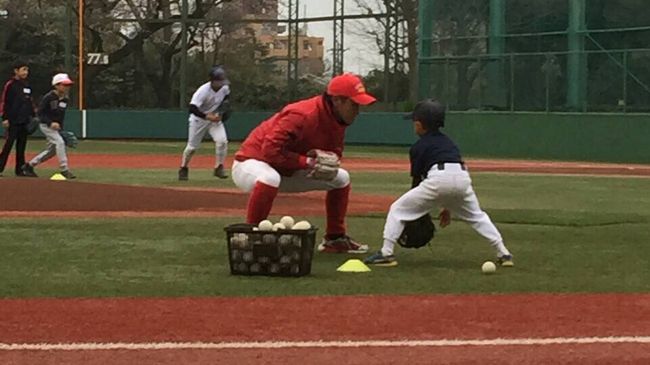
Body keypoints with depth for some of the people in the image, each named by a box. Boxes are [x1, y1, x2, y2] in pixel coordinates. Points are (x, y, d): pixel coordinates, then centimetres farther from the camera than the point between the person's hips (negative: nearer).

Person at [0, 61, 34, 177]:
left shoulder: (27, 85, 14)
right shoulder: (10, 85, -6)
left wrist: (33, 116, 14)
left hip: (24, 121, 6)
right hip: (13, 121, -6)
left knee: (22, 145, 7)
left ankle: (20, 169, 11)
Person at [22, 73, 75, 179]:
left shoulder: (65, 99, 4)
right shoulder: (48, 98, -18)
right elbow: (40, 113, -17)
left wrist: (60, 127, 12)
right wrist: (50, 123, -28)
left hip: (56, 127, 9)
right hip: (46, 125, -9)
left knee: (52, 150, 11)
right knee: (59, 142, -23)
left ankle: (29, 166, 24)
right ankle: (64, 169, -21)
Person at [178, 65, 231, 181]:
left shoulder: (224, 87, -14)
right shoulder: (203, 91, -32)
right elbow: (192, 108, -39)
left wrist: (225, 105, -8)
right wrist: (207, 116, -48)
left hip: (215, 117, 4)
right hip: (199, 119, -4)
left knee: (222, 141, -18)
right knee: (192, 146, 5)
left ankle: (219, 168, -3)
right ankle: (183, 169, 28)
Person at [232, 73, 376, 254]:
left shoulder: (337, 120, -4)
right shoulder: (302, 116, -31)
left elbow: (335, 153, 9)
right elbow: (270, 150, -35)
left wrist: (330, 161, -16)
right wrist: (307, 162, -31)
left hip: (289, 173, 9)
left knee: (341, 178, 10)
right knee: (270, 178, -44)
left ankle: (335, 239, 19)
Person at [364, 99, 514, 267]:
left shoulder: (418, 147, 15)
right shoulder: (448, 141, 32)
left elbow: (417, 179, 14)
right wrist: (447, 206, 36)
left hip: (438, 178, -6)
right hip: (463, 176, 6)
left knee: (397, 209, 5)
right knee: (476, 216, 27)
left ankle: (386, 253, -5)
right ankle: (503, 253, 19)